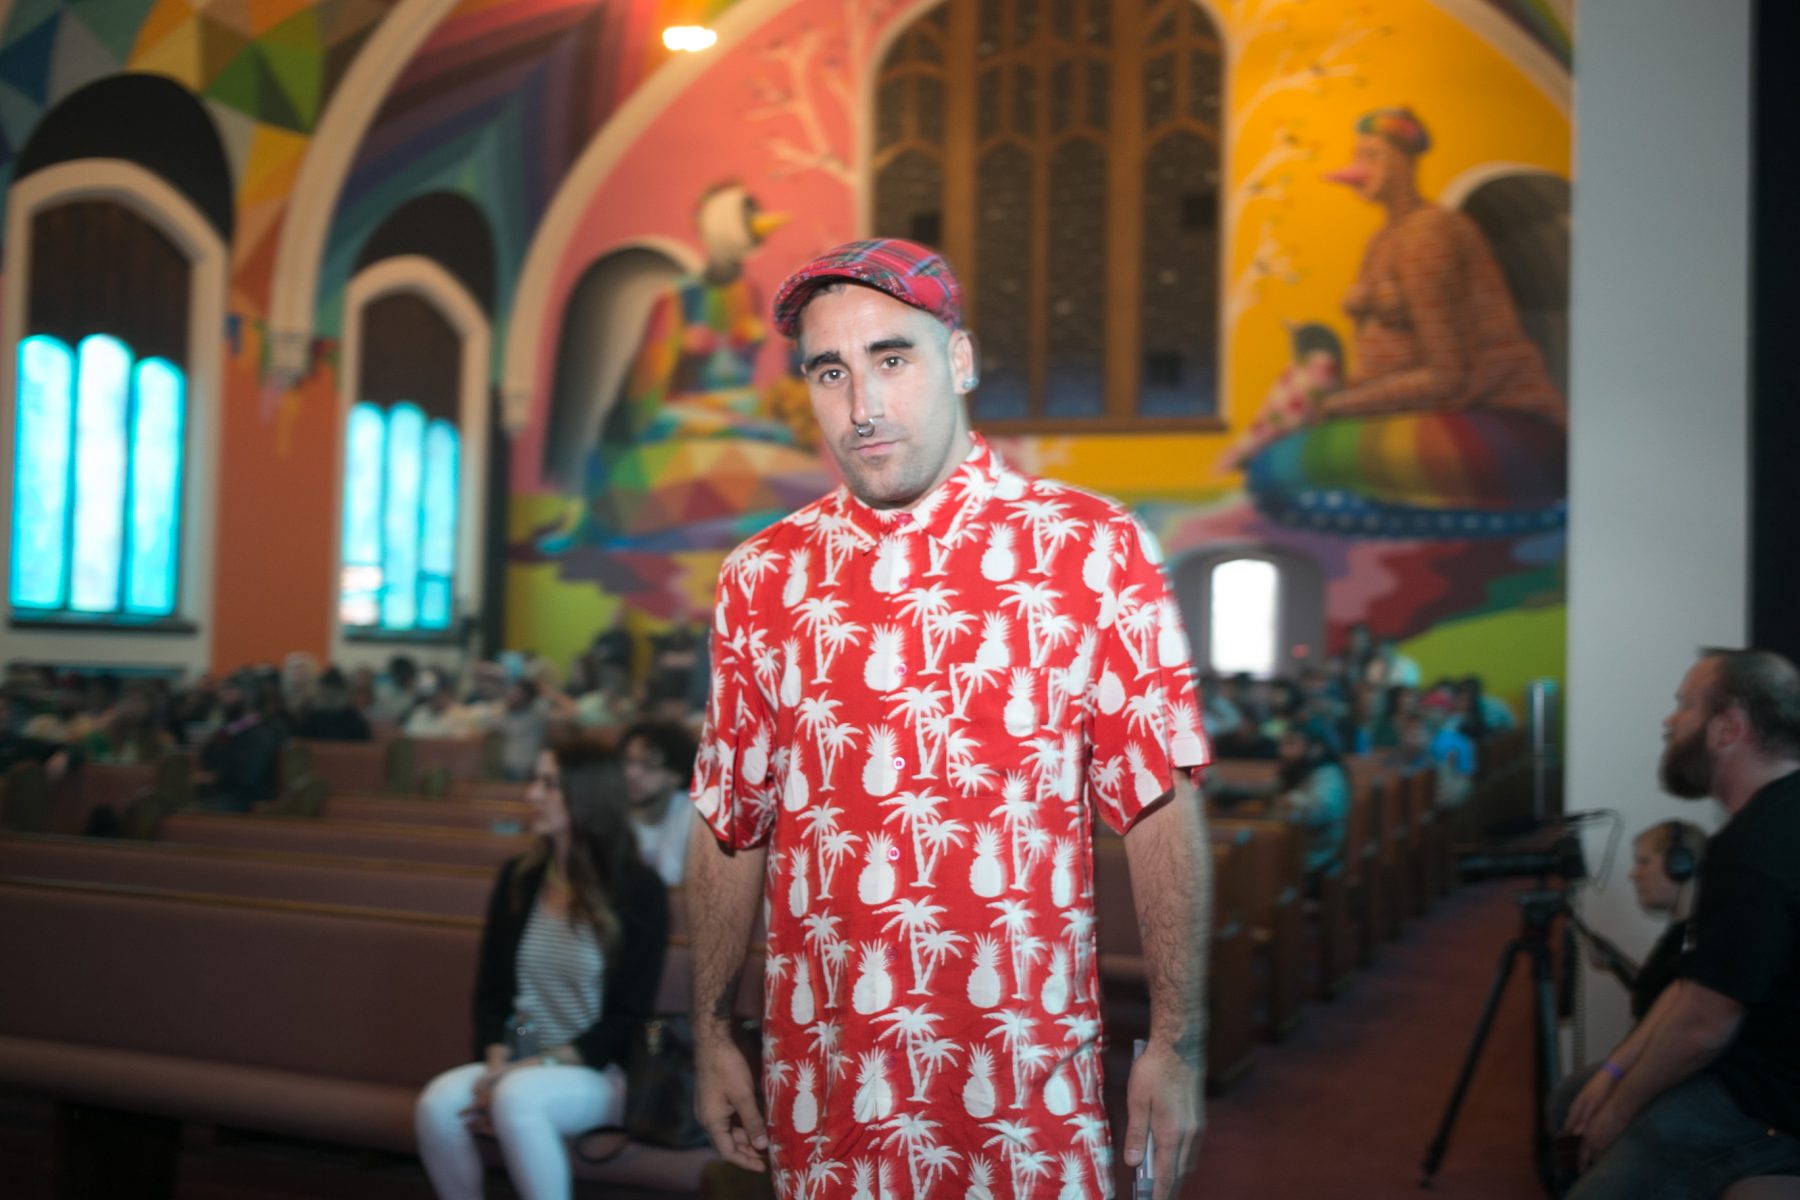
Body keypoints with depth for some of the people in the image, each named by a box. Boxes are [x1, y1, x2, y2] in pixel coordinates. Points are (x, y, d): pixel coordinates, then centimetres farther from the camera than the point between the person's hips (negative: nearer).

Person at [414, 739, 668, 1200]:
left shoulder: (638, 889, -8)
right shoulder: (518, 878, 7)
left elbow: (631, 1015, -10)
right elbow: (491, 989, 9)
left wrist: (542, 1065, -17)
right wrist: (498, 1061, -10)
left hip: (599, 1072, -5)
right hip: (521, 1066, 5)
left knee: (517, 1098, -35)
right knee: (438, 1103, -25)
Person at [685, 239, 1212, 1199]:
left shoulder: (1095, 552, -4)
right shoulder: (761, 578, 4)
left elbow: (1161, 806, -5)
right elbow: (730, 824, 9)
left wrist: (1176, 1045, -8)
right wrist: (712, 1037, 9)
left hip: (1029, 1083, -2)